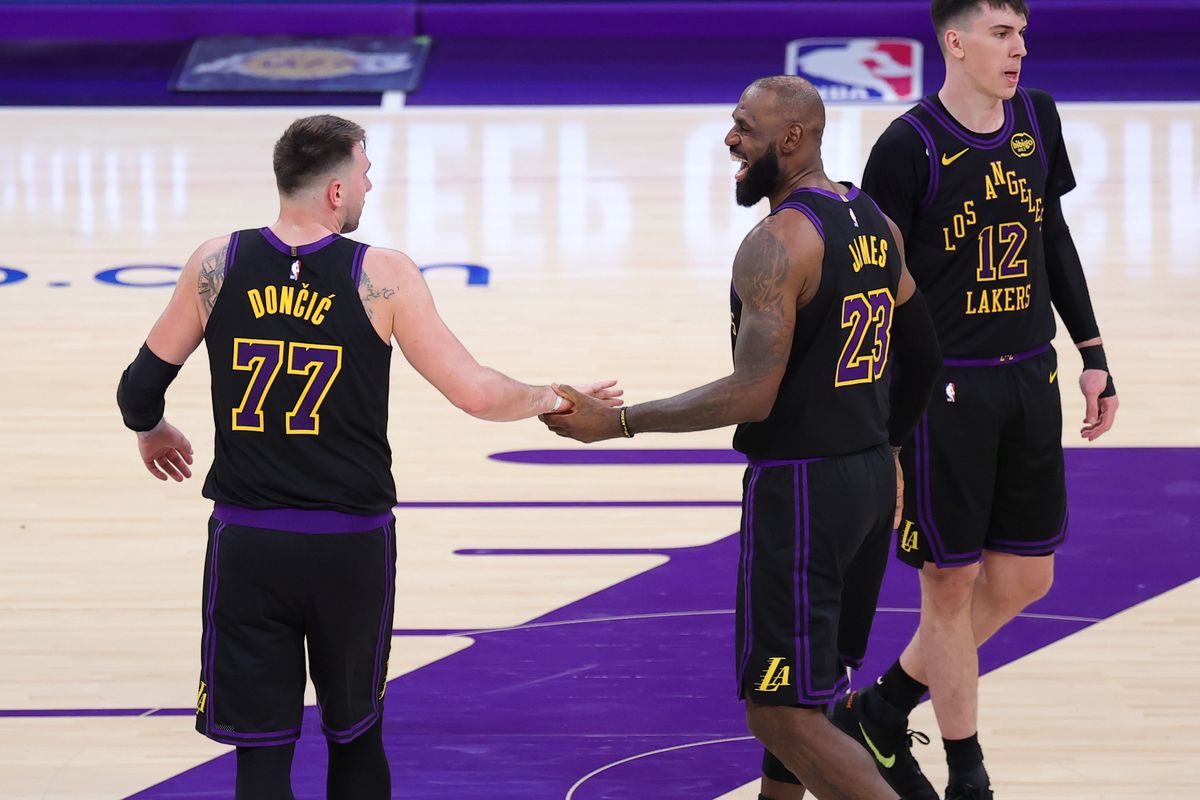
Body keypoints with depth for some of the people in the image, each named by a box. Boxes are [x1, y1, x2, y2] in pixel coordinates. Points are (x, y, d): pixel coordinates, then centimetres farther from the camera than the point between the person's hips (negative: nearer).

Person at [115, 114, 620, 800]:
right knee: (356, 735, 19)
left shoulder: (217, 266, -2)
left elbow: (140, 390, 6)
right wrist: (562, 402, 10)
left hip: (247, 543, 1)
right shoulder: (382, 277, -9)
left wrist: (153, 432, 29)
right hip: (351, 547, -1)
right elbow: (476, 392, -8)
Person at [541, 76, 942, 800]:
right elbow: (923, 356, 16)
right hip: (870, 474, 9)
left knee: (781, 714, -5)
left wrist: (616, 422, -19)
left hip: (799, 486, -9)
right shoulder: (875, 222, 9)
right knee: (799, 686, 23)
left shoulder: (777, 243, -18)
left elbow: (753, 395, -24)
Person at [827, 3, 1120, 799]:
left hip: (1030, 376, 7)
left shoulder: (1037, 118, 5)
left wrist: (1092, 354, 13)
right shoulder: (910, 145, -13)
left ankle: (880, 711, 27)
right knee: (953, 582, 0)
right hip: (945, 385, -7)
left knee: (1026, 576, 10)